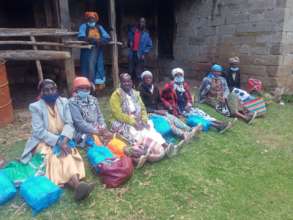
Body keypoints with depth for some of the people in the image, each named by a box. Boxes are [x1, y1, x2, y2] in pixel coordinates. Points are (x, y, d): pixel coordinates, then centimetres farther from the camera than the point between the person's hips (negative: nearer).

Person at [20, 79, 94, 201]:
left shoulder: (63, 102, 0)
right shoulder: (36, 107, -9)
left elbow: (69, 124, -5)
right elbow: (39, 131, -16)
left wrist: (64, 140, -24)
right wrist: (58, 142, -26)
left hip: (62, 139, 3)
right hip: (44, 141, -3)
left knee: (68, 155, -28)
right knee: (56, 157, -31)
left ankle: (77, 186, -48)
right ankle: (77, 185, -49)